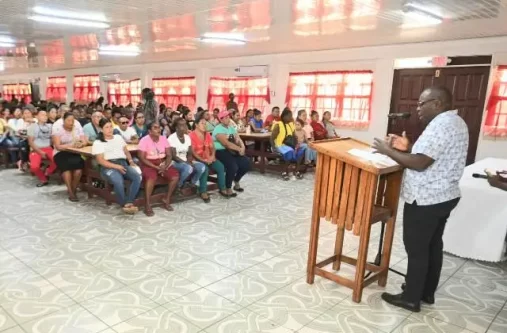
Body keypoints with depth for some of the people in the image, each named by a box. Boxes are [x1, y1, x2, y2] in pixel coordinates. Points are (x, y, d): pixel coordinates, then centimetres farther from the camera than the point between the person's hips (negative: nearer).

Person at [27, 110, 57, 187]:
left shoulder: (50, 126, 14)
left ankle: (47, 173, 0)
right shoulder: (32, 126, 5)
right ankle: (43, 179, 1)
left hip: (48, 148, 2)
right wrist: (40, 152, -12)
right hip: (36, 150, -2)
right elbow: (30, 142, -2)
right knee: (34, 166, -30)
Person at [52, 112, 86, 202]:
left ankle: (73, 189, -11)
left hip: (75, 153, 2)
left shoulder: (78, 128, 6)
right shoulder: (57, 129, -4)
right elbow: (58, 146, -13)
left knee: (78, 164, -29)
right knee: (66, 165, -33)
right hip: (61, 154, -2)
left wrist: (80, 144, -27)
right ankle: (70, 192, -25)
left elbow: (84, 142, -2)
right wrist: (71, 145, -29)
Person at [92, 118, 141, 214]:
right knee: (118, 181, -37)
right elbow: (101, 161, -4)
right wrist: (116, 166, -17)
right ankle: (124, 204, -17)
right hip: (108, 166, -4)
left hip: (123, 163, 5)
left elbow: (126, 151, 25)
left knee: (137, 177, -27)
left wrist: (131, 161, 2)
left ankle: (129, 203, -26)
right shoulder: (98, 143, 6)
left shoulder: (118, 137, 22)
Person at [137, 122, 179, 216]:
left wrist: (165, 166, -17)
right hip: (148, 164, -5)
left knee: (176, 175, -18)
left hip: (162, 163, 5)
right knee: (151, 177, -36)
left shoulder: (163, 139, 3)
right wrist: (156, 167, -22)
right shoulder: (144, 140, -11)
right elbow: (142, 158, -15)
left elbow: (169, 155, 2)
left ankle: (167, 200, -3)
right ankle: (147, 205, -26)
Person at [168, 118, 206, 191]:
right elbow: (173, 156, -17)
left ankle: (192, 183, 6)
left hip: (186, 161, 6)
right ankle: (178, 185, -10)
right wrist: (185, 162, -22)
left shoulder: (187, 137, 7)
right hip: (175, 162, -6)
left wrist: (189, 161, -14)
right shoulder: (172, 138, -13)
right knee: (188, 168, -36)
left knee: (202, 166, -17)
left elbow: (190, 153, 7)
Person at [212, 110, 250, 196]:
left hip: (232, 151, 8)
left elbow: (238, 139, 7)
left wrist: (242, 147, -15)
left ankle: (236, 181, 19)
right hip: (221, 152, -8)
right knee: (233, 166, -30)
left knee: (246, 163, -7)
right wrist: (239, 149, -18)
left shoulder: (231, 128, 17)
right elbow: (226, 143, -21)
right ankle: (228, 188, -8)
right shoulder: (218, 129, -10)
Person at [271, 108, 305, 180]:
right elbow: (272, 138, -11)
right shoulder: (278, 125, -10)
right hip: (280, 145, -6)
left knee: (301, 150, -20)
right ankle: (285, 172, -18)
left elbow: (294, 136, 13)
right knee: (290, 152, -35)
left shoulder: (291, 125, 11)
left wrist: (297, 144, -6)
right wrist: (274, 148, -23)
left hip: (290, 144, 6)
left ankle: (296, 171, -7)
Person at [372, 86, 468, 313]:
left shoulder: (440, 125, -21)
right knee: (433, 246, 18)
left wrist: (388, 150, -16)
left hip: (425, 200, -10)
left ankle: (411, 298, 14)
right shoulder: (455, 122, 13)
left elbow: (419, 163, -26)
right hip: (443, 196, 10)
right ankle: (427, 292, 32)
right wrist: (408, 148, 8)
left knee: (416, 249, 2)